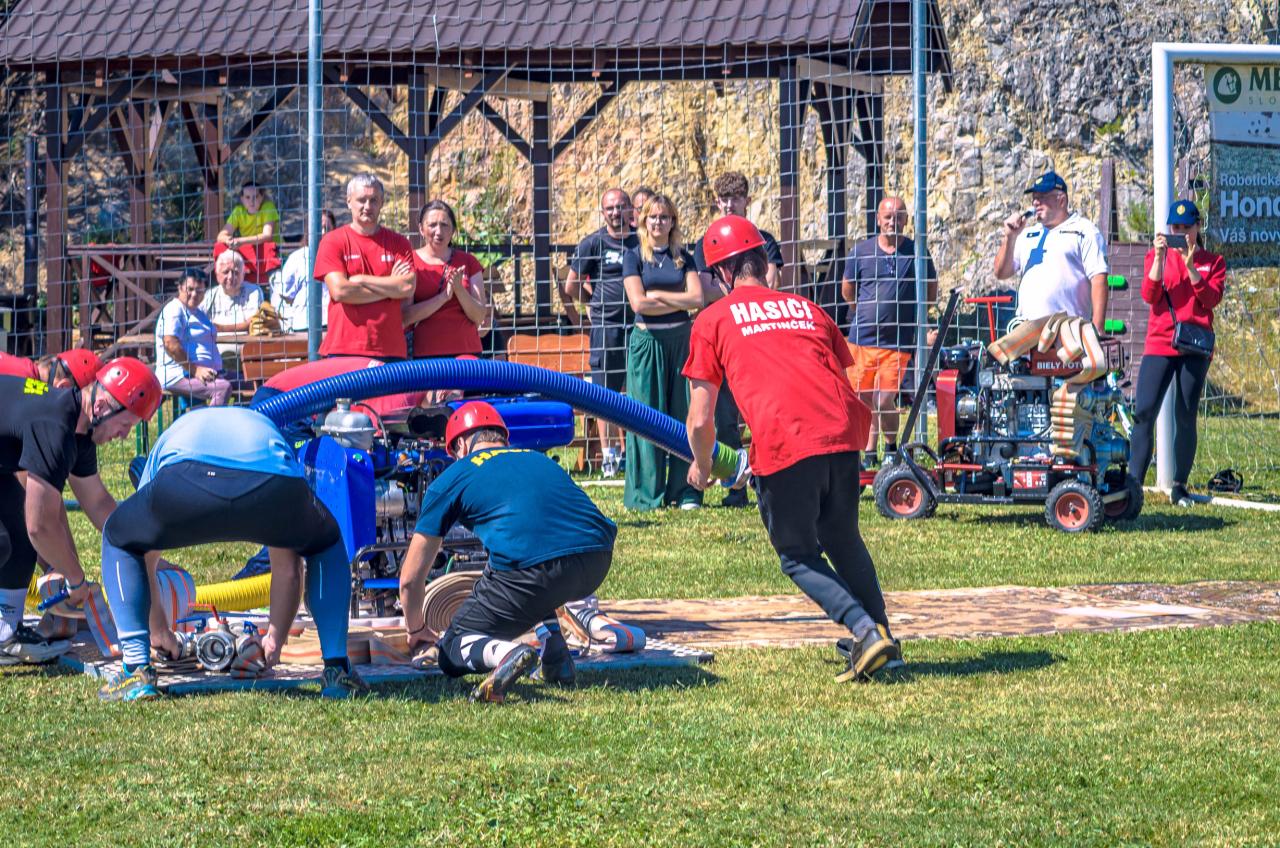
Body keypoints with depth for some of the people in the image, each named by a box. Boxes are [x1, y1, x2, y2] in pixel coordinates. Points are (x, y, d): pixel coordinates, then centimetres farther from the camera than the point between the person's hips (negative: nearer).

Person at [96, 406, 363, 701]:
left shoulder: (171, 435, 45)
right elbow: (288, 569, 47)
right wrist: (276, 640, 59)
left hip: (186, 482, -1)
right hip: (273, 484, 1)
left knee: (118, 540, 31)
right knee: (327, 546, 36)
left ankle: (137, 670, 17)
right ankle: (336, 670, 23)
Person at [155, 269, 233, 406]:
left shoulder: (198, 312, 25)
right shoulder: (174, 310, -7)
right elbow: (170, 344, -19)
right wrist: (195, 370, -22)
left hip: (205, 373, 10)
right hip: (179, 376, -10)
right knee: (223, 387, -31)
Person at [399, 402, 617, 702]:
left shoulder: (455, 475, 20)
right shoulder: (541, 460, 34)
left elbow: (410, 578, 24)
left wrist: (416, 629, 44)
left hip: (536, 571, -5)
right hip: (598, 565, 5)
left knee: (452, 653, 12)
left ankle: (504, 652, -21)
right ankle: (555, 653, 19)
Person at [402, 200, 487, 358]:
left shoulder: (467, 262, 12)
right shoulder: (411, 263, 5)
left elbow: (479, 316, 7)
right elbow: (404, 317, -6)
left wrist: (459, 290, -10)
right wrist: (444, 296, -13)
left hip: (466, 351, 2)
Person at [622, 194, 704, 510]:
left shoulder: (683, 258, 11)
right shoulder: (634, 257, 3)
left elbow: (697, 299, -2)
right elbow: (639, 303, -8)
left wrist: (658, 295, -7)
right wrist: (678, 302, -5)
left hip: (681, 340, 2)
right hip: (648, 340, -2)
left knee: (684, 416, 0)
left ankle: (685, 491, 3)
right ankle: (647, 494, 0)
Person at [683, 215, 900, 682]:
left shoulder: (713, 320, 13)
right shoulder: (806, 308, 25)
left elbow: (700, 420, 9)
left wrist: (701, 465, 27)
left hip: (783, 446, -4)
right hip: (842, 434, 4)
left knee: (798, 556, 12)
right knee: (843, 541, 26)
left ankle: (865, 630, -7)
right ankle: (883, 641, 26)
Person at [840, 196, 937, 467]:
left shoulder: (916, 253, 2)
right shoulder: (861, 251, 5)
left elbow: (931, 294, 12)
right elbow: (847, 291, 18)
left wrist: (904, 311, 7)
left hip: (898, 342, -2)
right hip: (862, 339, 2)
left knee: (883, 401, -10)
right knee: (863, 401, 6)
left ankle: (892, 446, 14)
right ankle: (869, 453, 21)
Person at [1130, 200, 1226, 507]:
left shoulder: (1212, 261, 10)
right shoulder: (1156, 256, 10)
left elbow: (1211, 299, -5)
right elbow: (1150, 296, -3)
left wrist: (1191, 266, -14)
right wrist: (1159, 258, -13)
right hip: (1159, 344, 0)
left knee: (1186, 418, 0)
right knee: (1144, 412, -12)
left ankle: (1179, 487, 7)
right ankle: (1134, 483, -12)